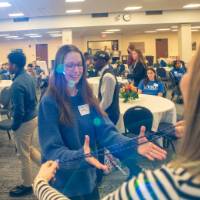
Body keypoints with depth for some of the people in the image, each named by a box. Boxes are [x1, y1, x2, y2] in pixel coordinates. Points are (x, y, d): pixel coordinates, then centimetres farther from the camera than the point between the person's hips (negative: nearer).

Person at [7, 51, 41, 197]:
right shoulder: (29, 77, 3)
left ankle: (27, 186, 24)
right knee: (29, 148, 25)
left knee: (24, 155, 8)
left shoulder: (17, 84, -26)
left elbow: (19, 111, -25)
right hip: (34, 117, 9)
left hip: (25, 122, -9)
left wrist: (14, 126, -10)